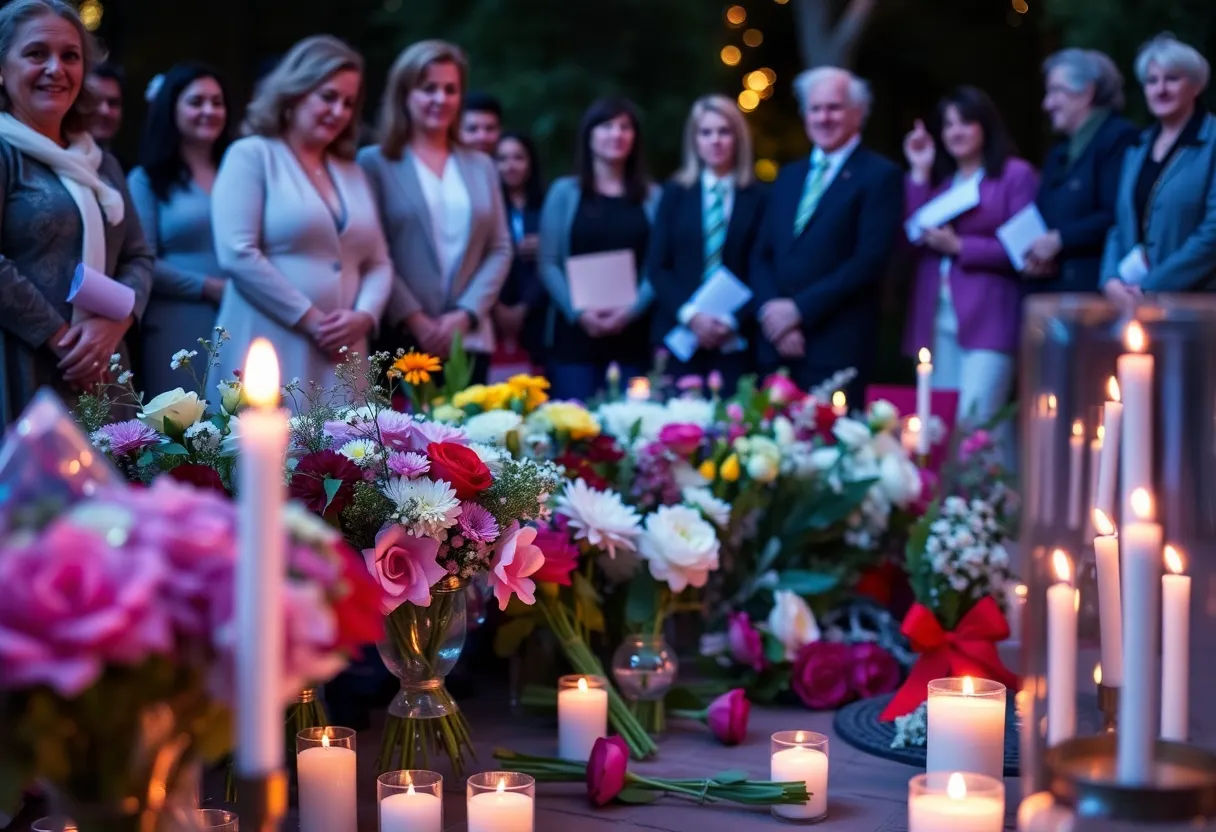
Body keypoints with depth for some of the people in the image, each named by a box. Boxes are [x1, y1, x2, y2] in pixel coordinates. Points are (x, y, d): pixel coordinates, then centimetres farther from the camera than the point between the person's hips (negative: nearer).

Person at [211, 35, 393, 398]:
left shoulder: (352, 173, 19)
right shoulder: (252, 156, 0)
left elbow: (378, 263, 16)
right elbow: (236, 254, -11)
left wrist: (364, 315, -6)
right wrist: (310, 320, -12)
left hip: (341, 359, 6)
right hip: (270, 356, -6)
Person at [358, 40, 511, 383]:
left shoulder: (480, 166, 15)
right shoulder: (374, 163, 3)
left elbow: (500, 249, 10)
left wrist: (466, 313, -5)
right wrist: (414, 319, -13)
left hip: (469, 339, 4)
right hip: (402, 339, -3)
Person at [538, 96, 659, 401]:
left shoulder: (652, 197, 11)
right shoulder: (565, 192, 7)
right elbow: (548, 263, 1)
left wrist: (632, 310, -12)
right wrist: (579, 312, -13)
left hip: (632, 336, 1)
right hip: (575, 333, -1)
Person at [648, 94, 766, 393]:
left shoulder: (757, 198, 6)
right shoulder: (675, 193, 9)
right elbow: (658, 268, 3)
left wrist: (733, 321, -10)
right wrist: (689, 315, -10)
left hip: (735, 341, -1)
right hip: (679, 336, 1)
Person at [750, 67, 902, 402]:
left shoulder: (880, 176, -1)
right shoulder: (789, 176, 20)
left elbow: (871, 260, -11)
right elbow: (762, 255, 15)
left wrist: (799, 309, -13)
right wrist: (771, 310, -4)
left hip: (836, 348, -5)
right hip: (777, 343, 6)